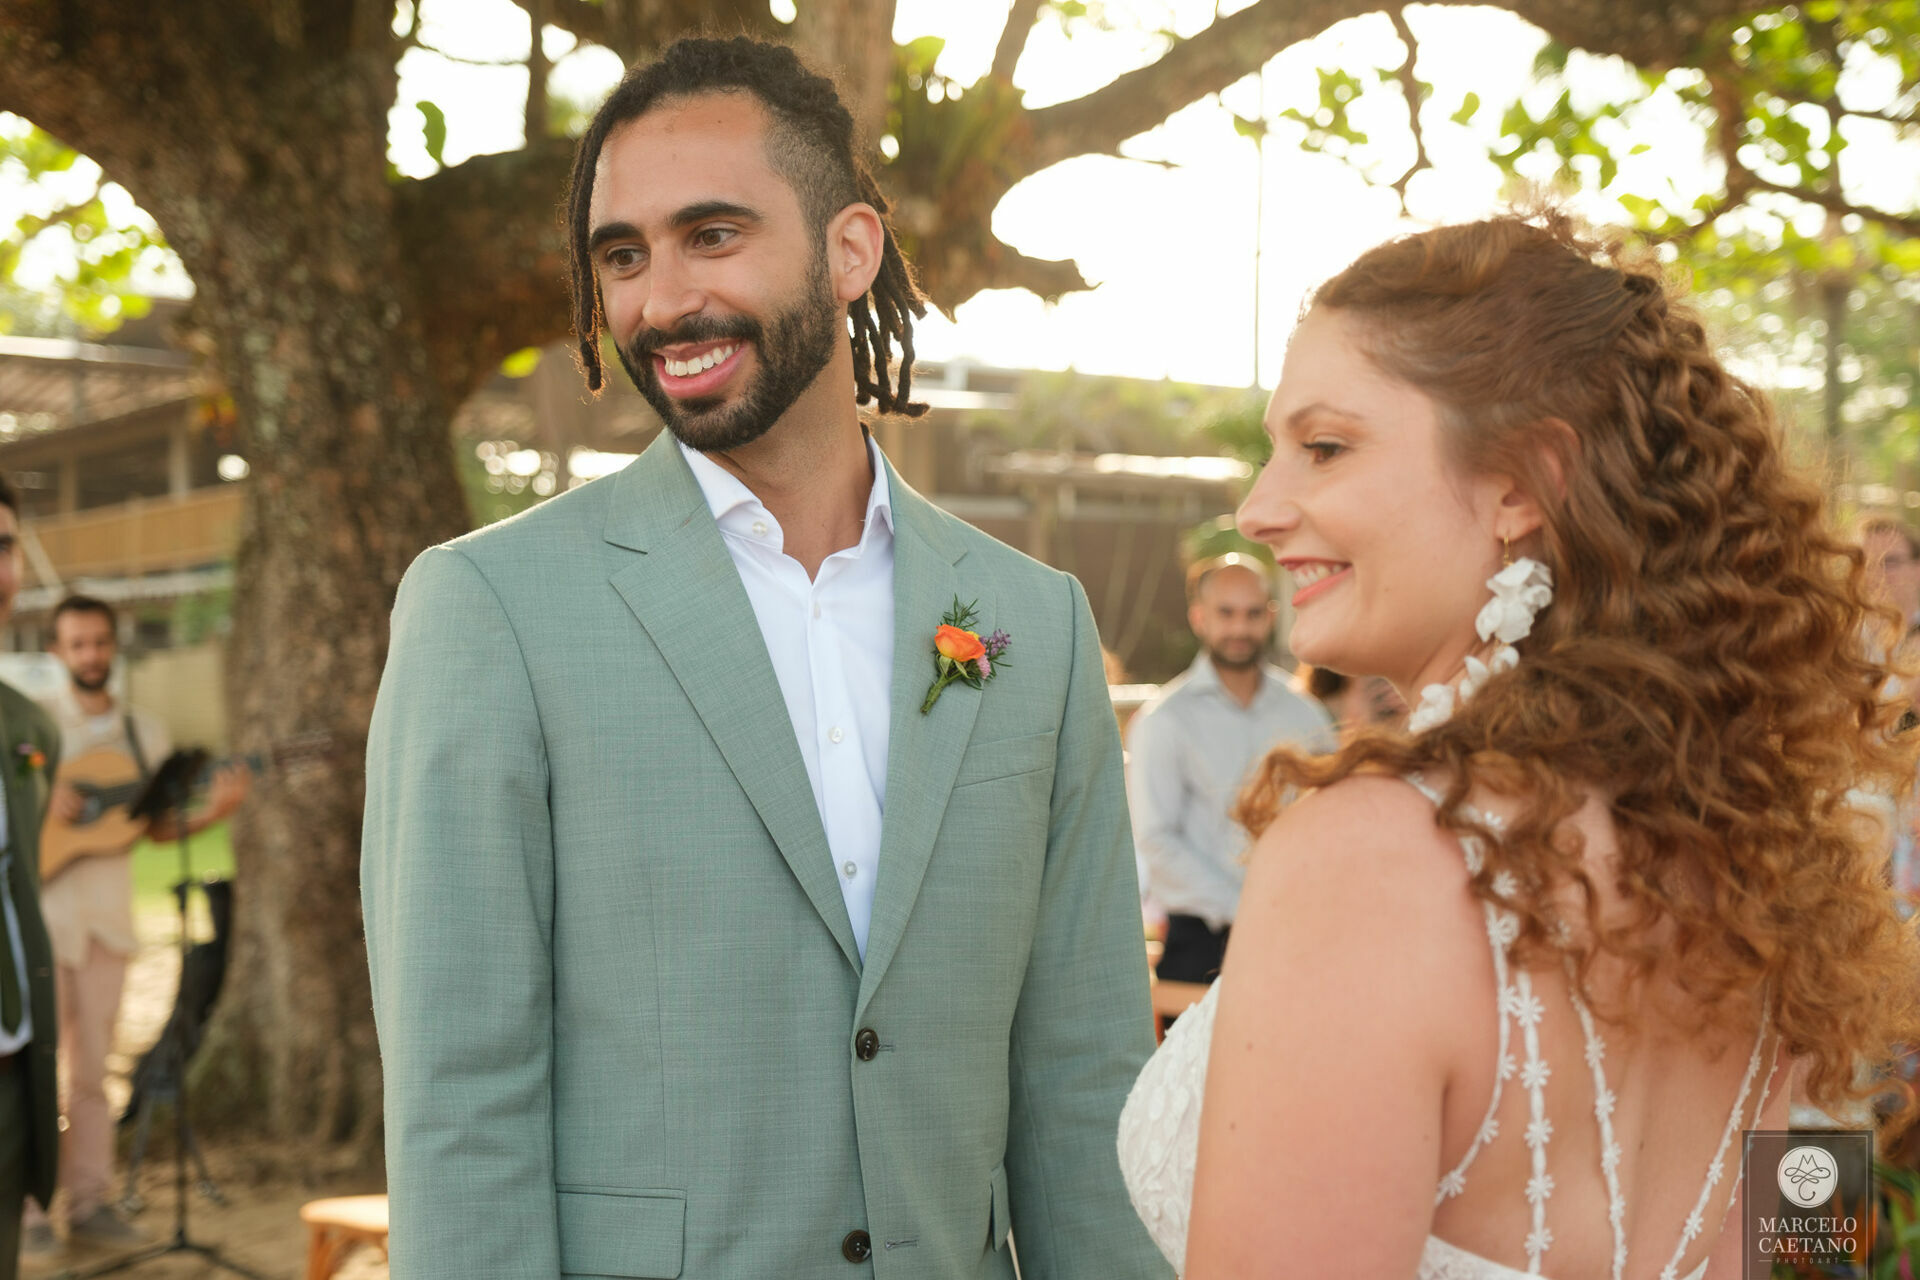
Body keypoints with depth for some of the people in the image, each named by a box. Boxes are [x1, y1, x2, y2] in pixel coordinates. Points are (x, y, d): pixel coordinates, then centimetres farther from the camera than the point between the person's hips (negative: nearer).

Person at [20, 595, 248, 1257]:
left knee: (92, 1064, 7)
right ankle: (28, 1208, 2)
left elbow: (158, 827, 10)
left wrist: (212, 811, -8)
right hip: (41, 909, -3)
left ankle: (90, 1200, 12)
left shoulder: (146, 731, 11)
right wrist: (38, 797, -19)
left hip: (107, 914, 4)